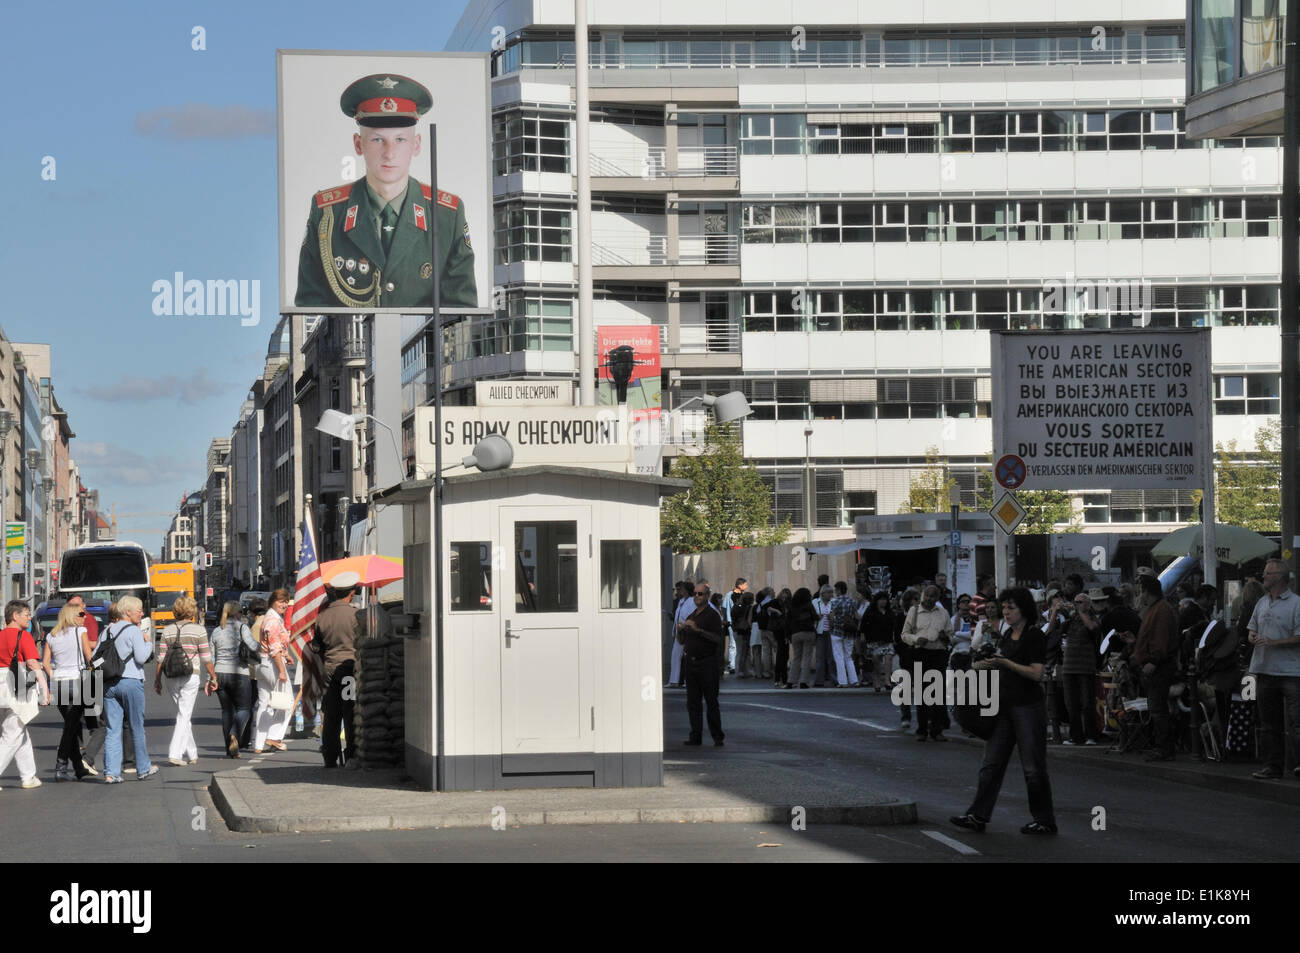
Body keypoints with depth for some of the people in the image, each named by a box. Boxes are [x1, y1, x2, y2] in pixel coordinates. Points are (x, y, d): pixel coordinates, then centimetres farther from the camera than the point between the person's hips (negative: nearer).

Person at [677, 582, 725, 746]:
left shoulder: (712, 616, -3)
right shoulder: (691, 617, 18)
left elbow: (718, 638, -15)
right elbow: (682, 641, 23)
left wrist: (698, 630, -22)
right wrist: (680, 631, 1)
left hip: (707, 663, -7)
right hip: (691, 663, 7)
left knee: (711, 701, -5)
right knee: (693, 701, 4)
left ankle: (717, 737, -2)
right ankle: (695, 737, 7)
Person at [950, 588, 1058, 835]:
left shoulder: (1035, 636, -10)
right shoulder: (1006, 636, 15)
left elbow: (1036, 673, -17)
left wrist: (1004, 663, -21)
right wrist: (985, 665, 6)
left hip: (1028, 706, -8)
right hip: (1004, 706, 8)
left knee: (1033, 766, -2)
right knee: (992, 763, 3)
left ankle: (1045, 821, 8)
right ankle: (978, 816, 3)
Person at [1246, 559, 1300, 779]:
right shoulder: (1262, 603, 15)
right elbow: (1252, 630, 21)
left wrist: (1272, 642, -18)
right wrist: (1254, 638, -3)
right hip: (1264, 670, 7)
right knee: (1268, 722, 10)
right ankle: (1272, 765, 15)